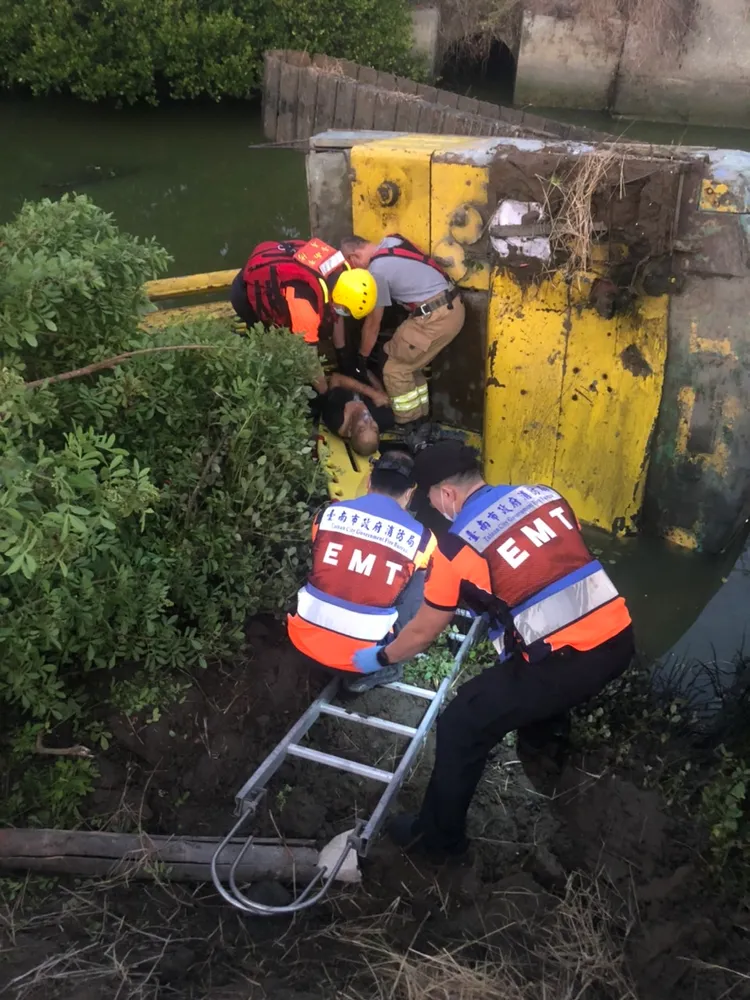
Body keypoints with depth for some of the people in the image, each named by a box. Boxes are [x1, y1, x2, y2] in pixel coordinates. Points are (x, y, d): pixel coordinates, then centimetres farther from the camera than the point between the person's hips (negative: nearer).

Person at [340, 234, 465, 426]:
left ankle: (408, 425, 11)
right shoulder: (391, 241, 10)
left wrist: (362, 357, 10)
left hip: (436, 317, -9)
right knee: (410, 364, 21)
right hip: (451, 306, 9)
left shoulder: (377, 271, -13)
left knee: (395, 370, 1)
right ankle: (419, 415, 30)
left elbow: (372, 323, -4)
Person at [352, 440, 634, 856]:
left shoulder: (457, 547, -6)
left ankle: (439, 836, 25)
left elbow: (423, 632, 6)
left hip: (565, 662, -7)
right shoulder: (544, 494, 9)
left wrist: (379, 657, 26)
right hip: (619, 637, 7)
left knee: (460, 727, 9)